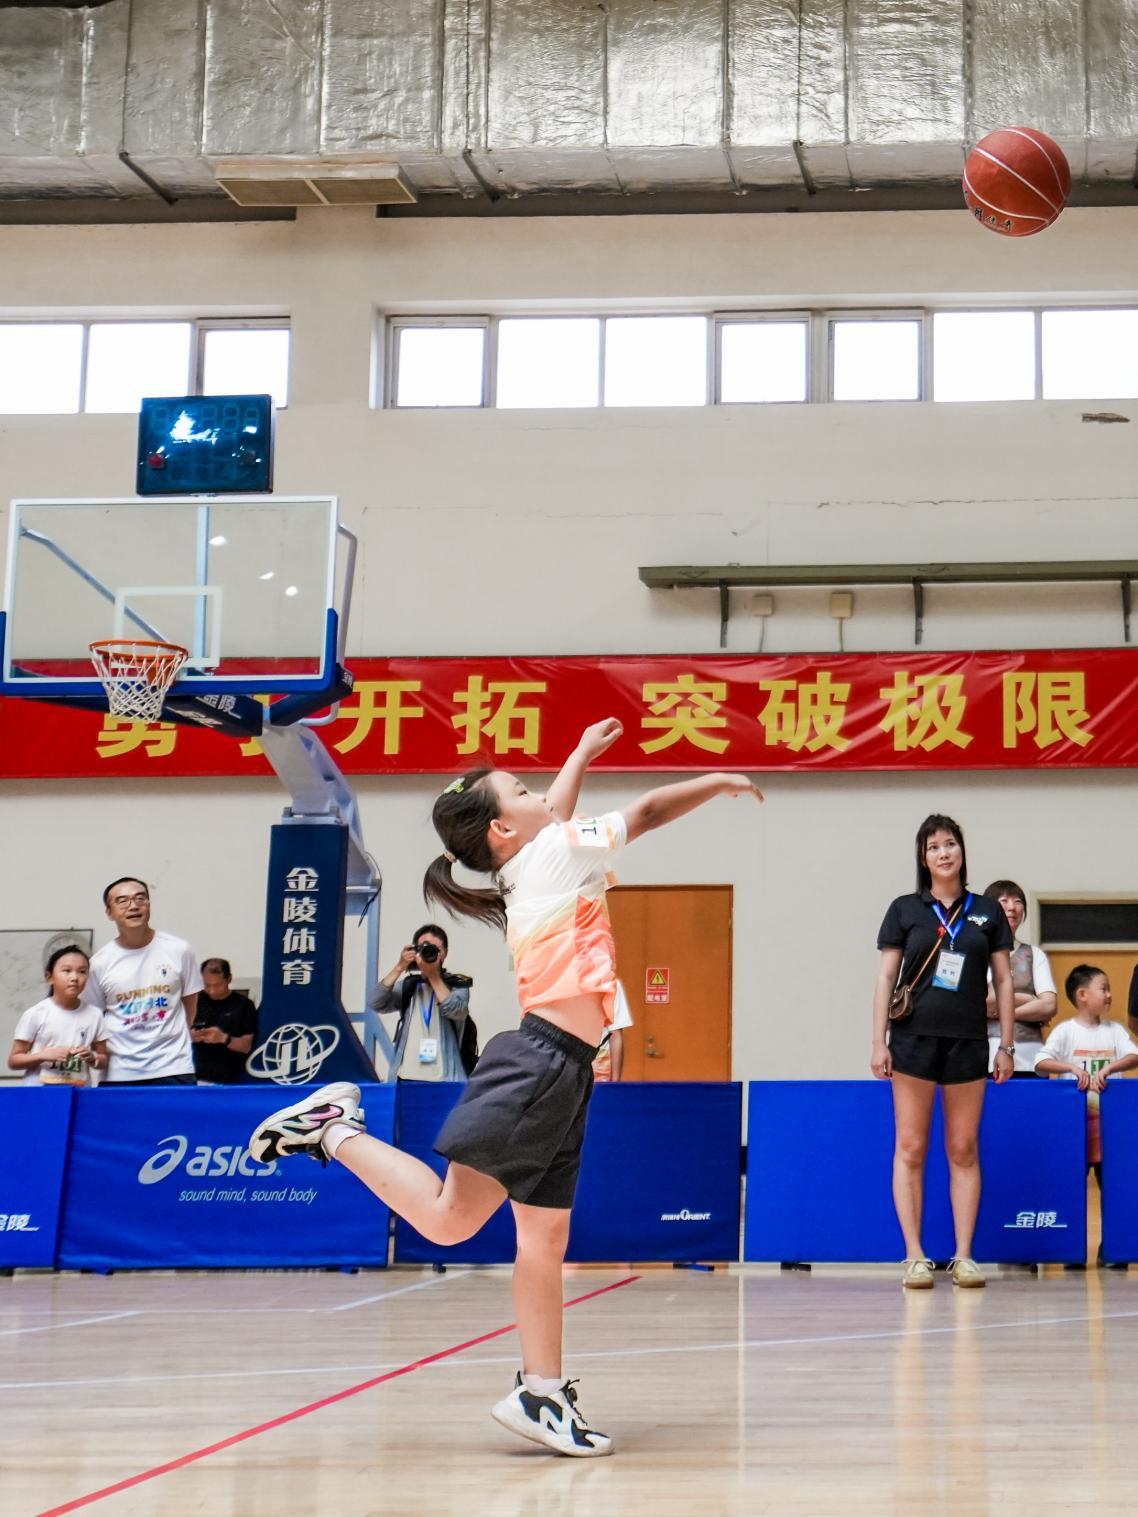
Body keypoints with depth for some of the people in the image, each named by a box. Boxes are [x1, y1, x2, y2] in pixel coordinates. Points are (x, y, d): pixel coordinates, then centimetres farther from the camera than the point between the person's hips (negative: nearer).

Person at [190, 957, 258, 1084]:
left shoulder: (243, 1005, 0)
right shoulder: (198, 1001, 8)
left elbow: (246, 1046, -2)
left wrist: (224, 1038, -22)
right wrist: (191, 1036, -13)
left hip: (229, 1081, -3)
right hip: (198, 1078, 3)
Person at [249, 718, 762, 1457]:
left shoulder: (536, 866, 19)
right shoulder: (553, 854, -2)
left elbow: (556, 815, 40)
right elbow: (647, 812, 4)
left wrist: (582, 755, 51)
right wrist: (717, 781, 18)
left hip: (562, 1077, 10)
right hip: (538, 1064, -10)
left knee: (545, 1237, 6)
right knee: (450, 1218, -14)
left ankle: (542, 1394, 7)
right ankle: (333, 1126, -5)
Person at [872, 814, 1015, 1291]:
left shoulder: (987, 911, 7)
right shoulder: (905, 910, 4)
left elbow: (1003, 980, 9)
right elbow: (886, 977, 4)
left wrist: (1007, 1045, 4)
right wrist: (878, 1042, -3)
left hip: (968, 1041, 1)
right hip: (914, 1038, -1)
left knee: (964, 1150, 3)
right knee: (910, 1149, -1)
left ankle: (964, 1256, 6)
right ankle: (914, 1256, 2)